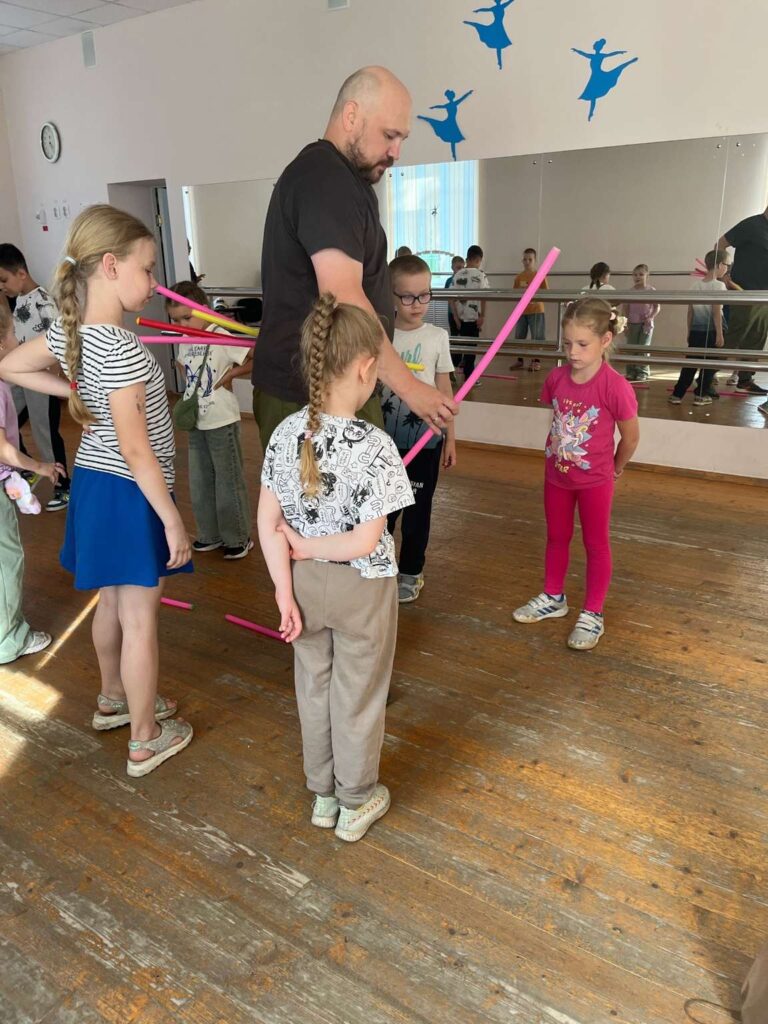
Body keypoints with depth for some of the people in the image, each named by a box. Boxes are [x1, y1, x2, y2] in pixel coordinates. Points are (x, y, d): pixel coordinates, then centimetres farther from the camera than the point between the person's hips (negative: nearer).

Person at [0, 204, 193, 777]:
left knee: (112, 601, 24)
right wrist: (173, 520, -19)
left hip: (94, 481, 9)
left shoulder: (70, 330, 1)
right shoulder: (121, 348, -24)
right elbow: (135, 447, -25)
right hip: (131, 494, -9)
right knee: (140, 618, 4)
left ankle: (115, 700, 44)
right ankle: (146, 740, 20)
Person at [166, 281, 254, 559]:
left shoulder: (222, 338, -16)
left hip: (221, 422, -7)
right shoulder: (184, 341, 6)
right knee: (200, 481, 15)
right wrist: (187, 399, 7)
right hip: (196, 423, 8)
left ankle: (238, 538, 17)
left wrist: (230, 374, -20)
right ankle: (210, 535, 29)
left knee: (229, 481, 4)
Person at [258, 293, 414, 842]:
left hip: (306, 581, 5)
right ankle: (356, 803, 37)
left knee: (314, 689, 22)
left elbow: (268, 523, -9)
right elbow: (366, 542, -24)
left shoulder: (286, 433, -9)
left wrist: (285, 592, -5)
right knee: (358, 697, 16)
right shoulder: (376, 447, -24)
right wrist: (307, 545, -10)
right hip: (361, 587, -4)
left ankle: (323, 796, 42)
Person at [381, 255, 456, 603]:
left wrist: (450, 437, 2)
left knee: (417, 510, 10)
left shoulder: (437, 337, -3)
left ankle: (411, 573, 26)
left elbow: (445, 391, 2)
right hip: (385, 438, 1)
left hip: (424, 440, 0)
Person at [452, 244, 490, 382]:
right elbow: (483, 297, -14)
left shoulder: (458, 275, 5)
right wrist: (482, 315, -9)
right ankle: (469, 377, 6)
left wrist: (456, 316, 6)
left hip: (461, 316, 4)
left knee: (463, 344, 15)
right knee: (471, 345, 2)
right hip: (474, 316, -4)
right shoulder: (479, 275, -7)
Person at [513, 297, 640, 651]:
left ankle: (592, 614, 23)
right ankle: (553, 598, 39)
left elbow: (631, 437, -12)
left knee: (596, 545, 11)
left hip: (595, 480, -5)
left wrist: (614, 468, 2)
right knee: (556, 538, 20)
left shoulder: (615, 387, -24)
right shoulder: (557, 378, -9)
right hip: (556, 475, 5)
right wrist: (560, 451, 13)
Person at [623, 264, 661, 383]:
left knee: (643, 347, -4)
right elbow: (625, 308, 7)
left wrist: (651, 317, -16)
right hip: (632, 323, 3)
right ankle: (631, 372, 11)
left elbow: (657, 307, 0)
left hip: (646, 323, -3)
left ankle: (643, 372, 3)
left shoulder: (651, 290, -2)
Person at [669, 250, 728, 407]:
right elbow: (716, 311, -14)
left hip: (696, 330, 5)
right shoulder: (719, 285, -10)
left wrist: (689, 331, 16)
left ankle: (677, 394, 7)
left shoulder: (696, 284, 7)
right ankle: (701, 395, 8)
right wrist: (720, 334, -11)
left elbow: (690, 310, 9)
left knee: (690, 363, 9)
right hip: (711, 331, -5)